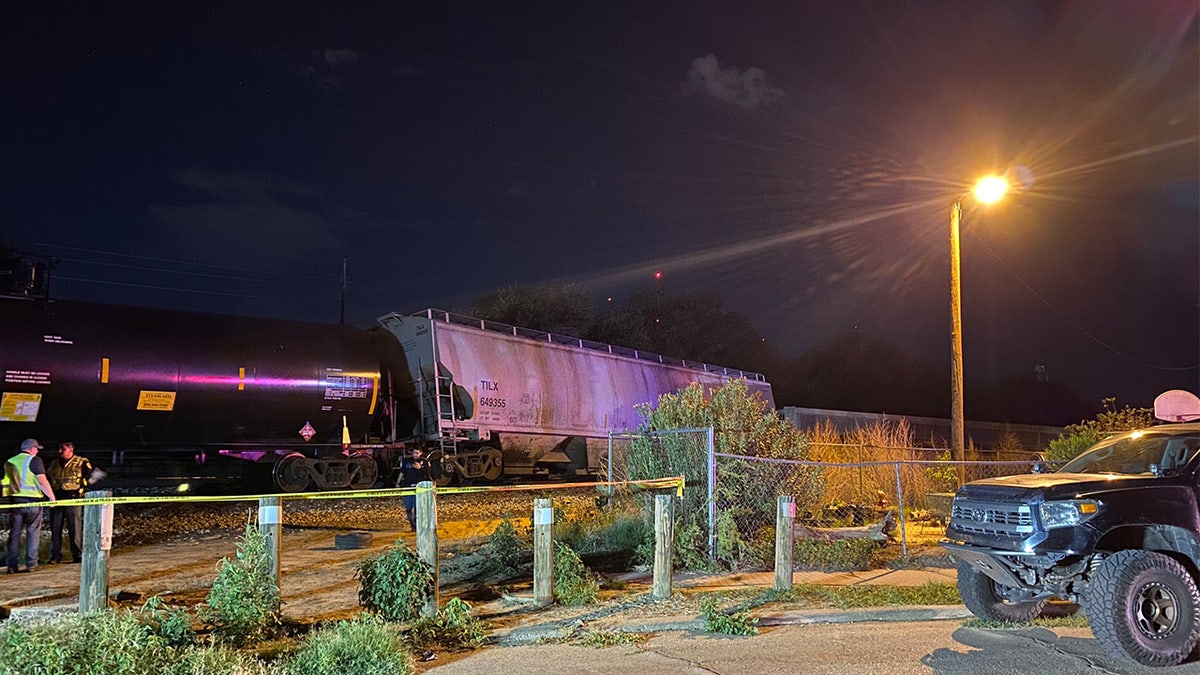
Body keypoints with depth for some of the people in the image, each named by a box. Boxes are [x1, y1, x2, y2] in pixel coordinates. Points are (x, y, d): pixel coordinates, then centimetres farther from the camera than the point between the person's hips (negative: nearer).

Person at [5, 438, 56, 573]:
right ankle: (31, 564, 3)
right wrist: (51, 496, -6)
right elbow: (42, 481, -13)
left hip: (14, 500, 5)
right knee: (33, 533, 3)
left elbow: (7, 481, 18)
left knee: (14, 533, 8)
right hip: (32, 501, -5)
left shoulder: (10, 462, 11)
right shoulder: (34, 460, -7)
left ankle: (12, 566, 8)